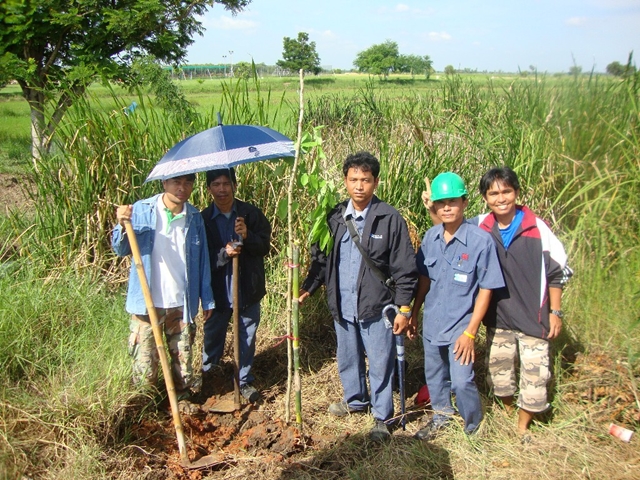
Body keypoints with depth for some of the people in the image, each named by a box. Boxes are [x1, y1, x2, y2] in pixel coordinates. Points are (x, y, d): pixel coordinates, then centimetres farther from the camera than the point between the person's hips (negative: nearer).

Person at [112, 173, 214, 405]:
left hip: (182, 305, 2)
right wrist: (123, 226, -23)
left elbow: (202, 261, 8)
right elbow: (121, 249, -3)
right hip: (147, 303, -2)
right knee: (145, 366, 4)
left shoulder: (194, 217, 3)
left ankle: (183, 402, 31)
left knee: (183, 362, 12)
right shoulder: (142, 210, -4)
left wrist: (207, 299, 7)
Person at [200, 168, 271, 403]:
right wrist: (223, 254, -24)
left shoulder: (251, 213, -4)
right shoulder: (203, 219, -6)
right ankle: (207, 375, 38)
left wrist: (247, 236, -23)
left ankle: (245, 380, 31)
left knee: (247, 337, 13)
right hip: (217, 289, 0)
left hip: (248, 287, 1)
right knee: (213, 335, 15)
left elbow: (265, 246, -4)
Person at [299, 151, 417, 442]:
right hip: (342, 306, 5)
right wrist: (308, 288, 2)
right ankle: (355, 400, 44)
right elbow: (321, 258, 12)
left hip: (377, 307, -4)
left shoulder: (390, 219, -11)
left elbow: (404, 268, -9)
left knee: (380, 364, 7)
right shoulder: (335, 217, 2)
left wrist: (404, 309, -11)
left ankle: (382, 417, 26)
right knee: (347, 359, 21)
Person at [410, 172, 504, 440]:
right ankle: (441, 415, 45)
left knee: (462, 382, -3)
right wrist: (414, 314, 10)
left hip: (460, 327, -5)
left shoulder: (480, 240, -17)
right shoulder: (431, 236, -3)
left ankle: (475, 428, 25)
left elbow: (486, 289, -13)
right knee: (434, 375, 20)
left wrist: (470, 332, -14)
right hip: (431, 323, 5)